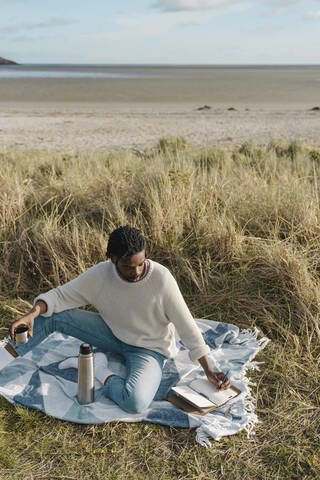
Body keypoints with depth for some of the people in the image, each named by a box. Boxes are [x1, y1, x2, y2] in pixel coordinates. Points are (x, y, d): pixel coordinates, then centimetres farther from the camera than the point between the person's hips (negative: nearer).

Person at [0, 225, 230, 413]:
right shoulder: (100, 274, -18)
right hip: (113, 335, 4)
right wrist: (33, 313, -28)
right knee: (53, 314, -11)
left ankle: (104, 374, -7)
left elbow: (186, 326, -18)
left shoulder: (161, 279, -27)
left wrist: (209, 371, -14)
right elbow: (61, 295, -8)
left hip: (148, 349, -3)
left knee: (135, 402, -35)